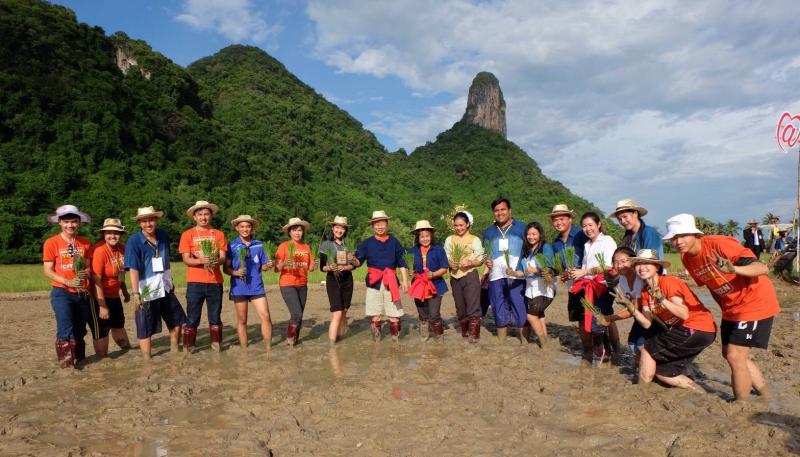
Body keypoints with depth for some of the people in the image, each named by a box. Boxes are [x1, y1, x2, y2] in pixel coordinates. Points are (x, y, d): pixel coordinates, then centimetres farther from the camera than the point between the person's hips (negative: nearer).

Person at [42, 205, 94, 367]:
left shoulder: (85, 243, 5)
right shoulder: (51, 243, -4)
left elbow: (88, 268, 8)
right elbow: (48, 271, -6)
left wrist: (86, 273, -16)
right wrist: (68, 282, -20)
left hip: (83, 293, 4)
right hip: (61, 293, -3)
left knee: (80, 330, 12)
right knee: (66, 330, -10)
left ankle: (79, 362, 26)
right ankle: (67, 365, 0)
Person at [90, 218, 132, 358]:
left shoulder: (121, 248, -2)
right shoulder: (100, 251, -24)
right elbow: (96, 280, -25)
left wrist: (125, 291, 19)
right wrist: (102, 306, -25)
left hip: (114, 295, 8)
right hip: (101, 297, -8)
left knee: (119, 323, 23)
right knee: (103, 328, 2)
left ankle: (126, 348, 41)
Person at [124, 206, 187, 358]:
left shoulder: (163, 236, 0)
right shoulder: (134, 241, -16)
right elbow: (133, 268, -24)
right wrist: (135, 293, -32)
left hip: (165, 288, 6)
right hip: (146, 292, -6)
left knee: (177, 322, 17)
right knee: (146, 330, 2)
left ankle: (175, 352, 35)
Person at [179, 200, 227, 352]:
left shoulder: (218, 234, 8)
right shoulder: (187, 234, 3)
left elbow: (223, 257, 2)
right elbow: (186, 259, -4)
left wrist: (217, 261, -21)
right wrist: (201, 261, -24)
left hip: (215, 282, 2)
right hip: (195, 282, -2)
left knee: (215, 318, 10)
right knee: (192, 319, 1)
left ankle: (217, 348, 19)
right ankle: (187, 350, 9)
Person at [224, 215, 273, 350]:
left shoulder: (258, 245, 6)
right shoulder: (231, 245, 0)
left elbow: (263, 266, 10)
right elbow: (226, 268, -2)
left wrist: (268, 265, -12)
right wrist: (235, 272, -21)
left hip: (257, 287, 2)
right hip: (239, 287, -1)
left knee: (266, 316, -6)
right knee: (242, 320, 8)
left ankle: (268, 348, 2)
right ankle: (244, 349, 17)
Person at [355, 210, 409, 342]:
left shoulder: (394, 242, 9)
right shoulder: (367, 243, 7)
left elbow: (402, 263, 9)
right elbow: (358, 261, -1)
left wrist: (405, 280, 2)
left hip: (391, 282, 0)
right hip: (374, 282, 0)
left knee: (394, 314, 0)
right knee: (374, 315, 1)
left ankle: (396, 338, 18)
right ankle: (376, 340, 15)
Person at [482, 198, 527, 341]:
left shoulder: (521, 228, 5)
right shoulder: (488, 232, 16)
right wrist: (487, 261, 2)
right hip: (496, 277, 4)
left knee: (521, 310, -4)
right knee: (500, 312, 10)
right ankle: (501, 344, 20)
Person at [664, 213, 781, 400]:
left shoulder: (719, 243, -26)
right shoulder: (686, 257, -3)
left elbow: (763, 268, -32)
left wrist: (733, 269, -50)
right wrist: (725, 308, 14)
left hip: (755, 303, -9)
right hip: (731, 307, 9)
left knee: (735, 357, -9)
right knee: (729, 354, 17)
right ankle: (765, 396, 37)